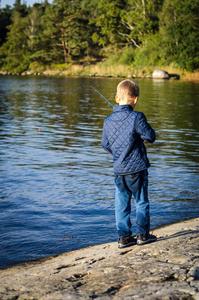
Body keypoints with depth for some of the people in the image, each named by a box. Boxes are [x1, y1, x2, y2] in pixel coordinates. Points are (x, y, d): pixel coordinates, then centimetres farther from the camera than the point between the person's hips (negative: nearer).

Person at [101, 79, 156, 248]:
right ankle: (142, 234, 16)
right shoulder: (137, 117, -16)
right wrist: (144, 136, 14)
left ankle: (124, 237, 14)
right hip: (137, 168, -4)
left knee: (122, 204, 10)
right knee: (141, 202, 10)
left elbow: (105, 145, 10)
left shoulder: (108, 121, 2)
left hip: (119, 169, 4)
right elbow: (150, 136, -9)